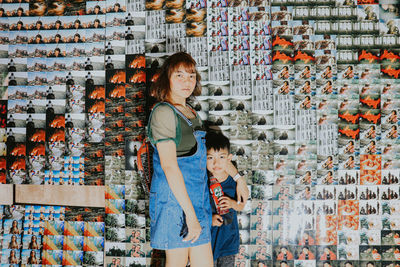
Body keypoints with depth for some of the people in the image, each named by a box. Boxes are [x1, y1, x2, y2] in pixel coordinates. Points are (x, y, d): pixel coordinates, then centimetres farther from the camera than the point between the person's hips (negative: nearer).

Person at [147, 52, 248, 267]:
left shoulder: (190, 112, 15)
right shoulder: (163, 112, -12)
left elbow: (211, 151, 29)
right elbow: (169, 166, -20)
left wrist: (237, 177, 29)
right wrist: (190, 214, -22)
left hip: (197, 198, 8)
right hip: (174, 200, -8)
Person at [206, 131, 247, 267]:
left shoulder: (234, 181, -5)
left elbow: (241, 205, 6)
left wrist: (232, 203, -16)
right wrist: (209, 219, -21)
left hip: (229, 236, 3)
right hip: (208, 234, -3)